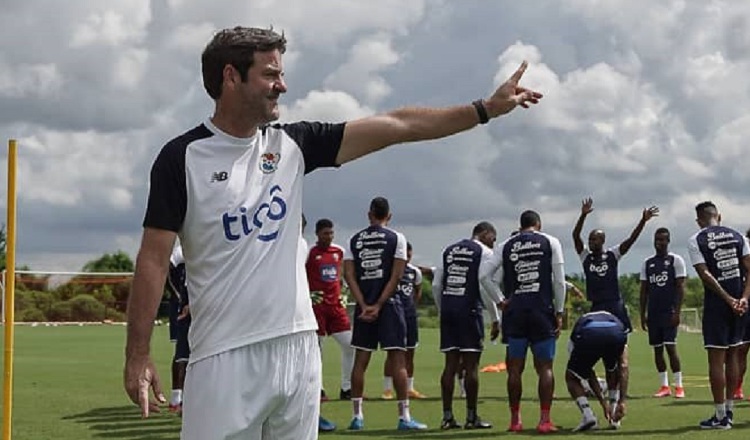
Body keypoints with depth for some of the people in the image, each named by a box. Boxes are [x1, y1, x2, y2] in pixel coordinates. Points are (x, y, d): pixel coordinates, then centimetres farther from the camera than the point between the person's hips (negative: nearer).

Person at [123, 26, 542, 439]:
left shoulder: (293, 144, 9)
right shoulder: (183, 157, -4)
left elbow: (397, 126, 9)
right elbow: (154, 259, -6)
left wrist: (486, 108, 5)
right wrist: (138, 355, -11)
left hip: (299, 346, 6)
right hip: (225, 357, -5)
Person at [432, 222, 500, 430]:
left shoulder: (449, 250, 16)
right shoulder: (484, 252, -1)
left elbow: (436, 285, 13)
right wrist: (495, 319, -3)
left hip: (448, 309, 5)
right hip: (469, 309, -5)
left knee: (451, 363, 8)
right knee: (471, 364, 0)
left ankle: (447, 417, 7)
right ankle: (471, 417, 3)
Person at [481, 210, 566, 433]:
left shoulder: (505, 246, 9)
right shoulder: (550, 242, 4)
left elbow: (484, 275, 2)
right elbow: (559, 281, 0)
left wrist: (501, 300, 7)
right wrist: (559, 312, 5)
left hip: (515, 311, 2)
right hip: (542, 310, -1)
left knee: (515, 368, 7)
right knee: (545, 367, 3)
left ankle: (515, 420, 10)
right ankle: (545, 420, -2)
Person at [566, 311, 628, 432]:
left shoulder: (580, 323, 41)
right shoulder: (615, 319, 42)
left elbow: (588, 372, 36)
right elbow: (622, 368, 33)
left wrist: (603, 402, 37)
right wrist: (622, 401, 31)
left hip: (588, 336, -2)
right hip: (616, 335, 2)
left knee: (572, 377, 24)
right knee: (613, 372, 35)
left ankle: (587, 416, 5)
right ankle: (615, 417, 27)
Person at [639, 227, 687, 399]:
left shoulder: (676, 260, -2)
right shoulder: (647, 263, 12)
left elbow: (680, 287, -6)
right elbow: (644, 290, 14)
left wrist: (677, 312, -13)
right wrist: (642, 315, 8)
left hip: (669, 312, -5)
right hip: (653, 313, 5)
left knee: (670, 347, -11)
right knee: (657, 349, 6)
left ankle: (679, 386, -6)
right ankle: (664, 386, 12)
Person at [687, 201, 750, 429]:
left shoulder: (696, 240, -4)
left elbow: (705, 275, -13)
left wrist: (728, 299, -13)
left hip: (717, 303, -5)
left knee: (716, 359, -1)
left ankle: (720, 416, 0)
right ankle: (729, 411, 19)